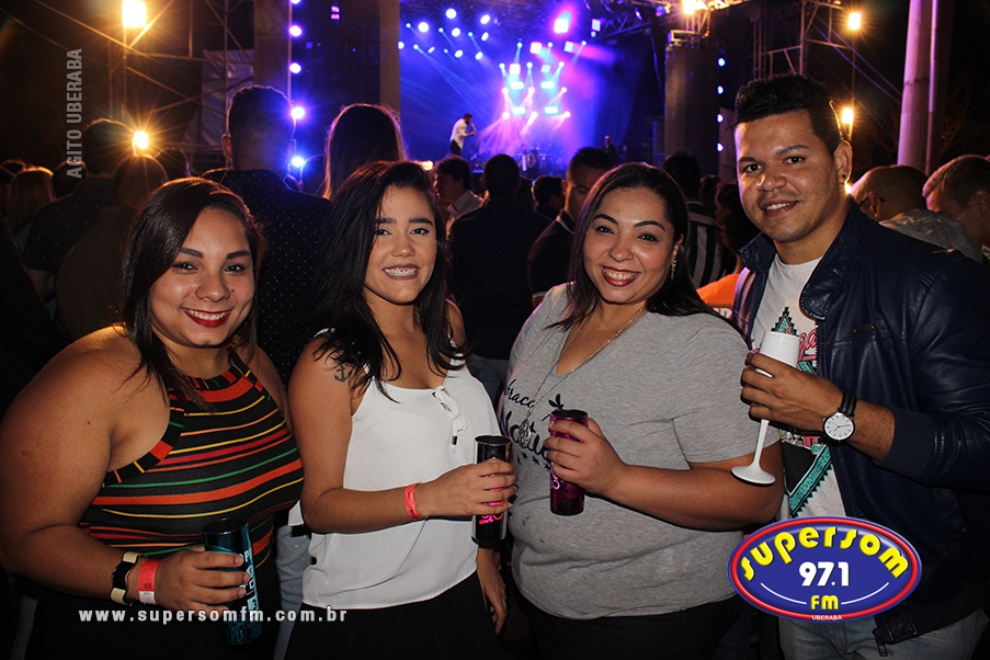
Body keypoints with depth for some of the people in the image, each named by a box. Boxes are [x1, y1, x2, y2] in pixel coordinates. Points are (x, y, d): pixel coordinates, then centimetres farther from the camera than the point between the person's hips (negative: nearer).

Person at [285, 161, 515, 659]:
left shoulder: (447, 325, 0)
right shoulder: (330, 362, -18)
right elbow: (318, 505, -16)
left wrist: (484, 556, 8)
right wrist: (426, 498, -30)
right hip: (364, 614, -5)